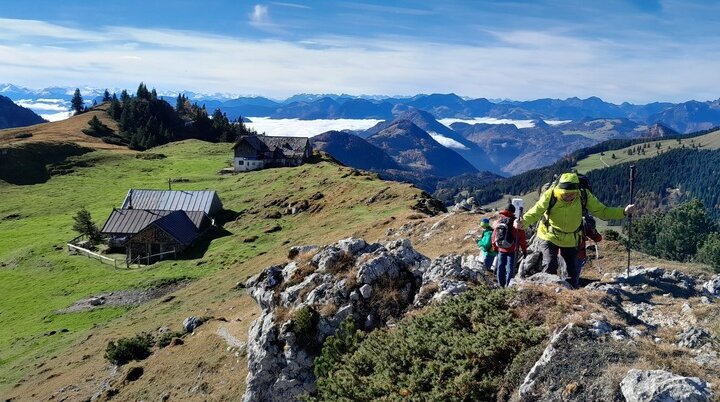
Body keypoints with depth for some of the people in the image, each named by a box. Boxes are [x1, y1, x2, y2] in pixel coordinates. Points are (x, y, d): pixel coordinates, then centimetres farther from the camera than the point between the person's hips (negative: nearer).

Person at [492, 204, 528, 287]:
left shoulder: (499, 222, 3)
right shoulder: (515, 222, -11)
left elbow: (494, 236, 9)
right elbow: (521, 237, -8)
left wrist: (495, 247, 20)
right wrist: (524, 249, 1)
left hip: (501, 249, 4)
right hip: (511, 250, -4)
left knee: (500, 267, 11)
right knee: (510, 268, 2)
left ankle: (500, 285, 16)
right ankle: (508, 285, 1)